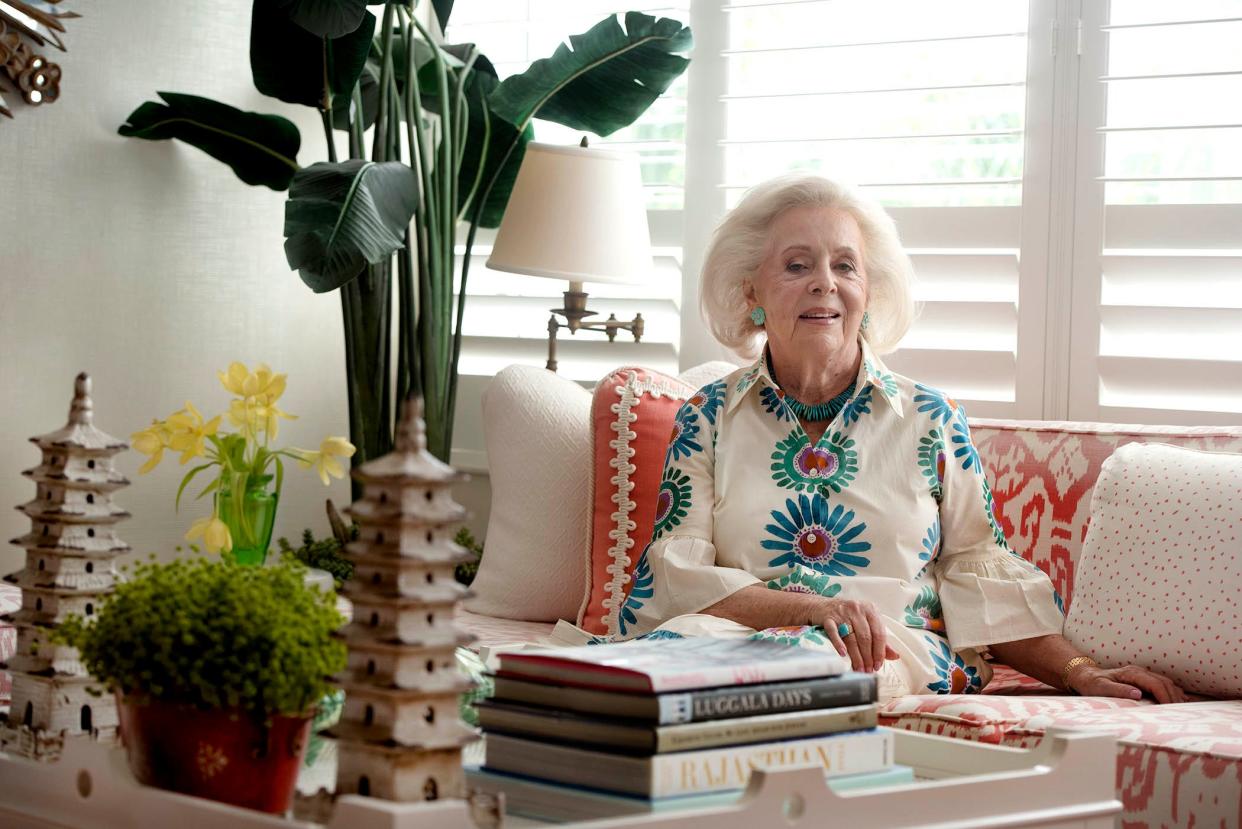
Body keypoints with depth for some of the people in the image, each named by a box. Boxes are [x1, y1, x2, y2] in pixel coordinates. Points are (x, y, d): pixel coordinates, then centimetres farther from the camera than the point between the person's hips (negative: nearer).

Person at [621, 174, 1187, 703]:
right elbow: (673, 573, -1)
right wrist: (813, 607, -17)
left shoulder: (930, 419, 13)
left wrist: (1079, 674, -2)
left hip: (902, 653, -1)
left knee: (800, 656, -37)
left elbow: (981, 578, 13)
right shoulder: (710, 416, 11)